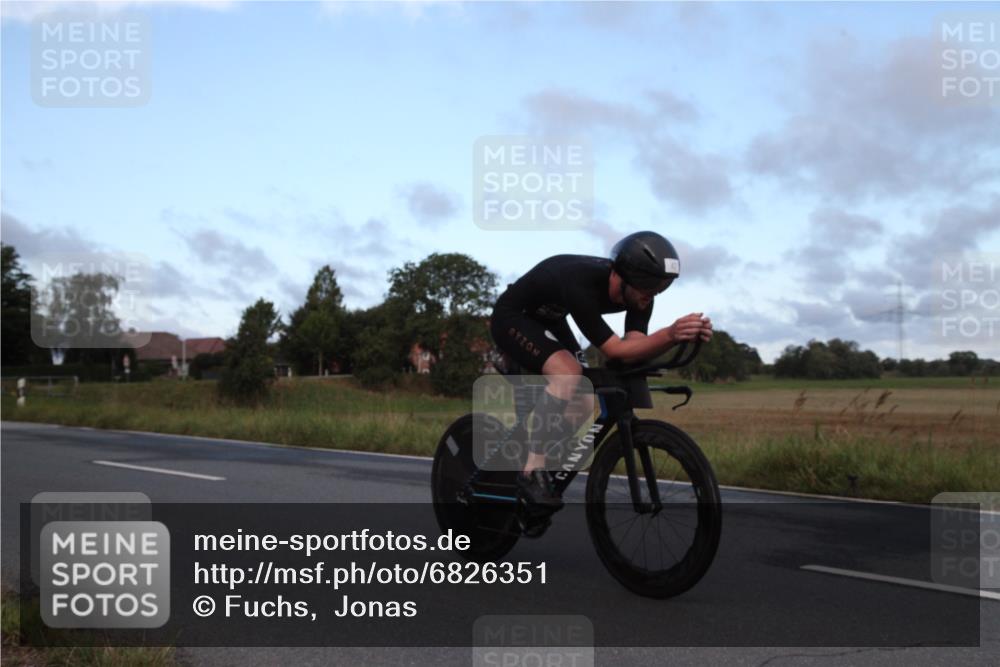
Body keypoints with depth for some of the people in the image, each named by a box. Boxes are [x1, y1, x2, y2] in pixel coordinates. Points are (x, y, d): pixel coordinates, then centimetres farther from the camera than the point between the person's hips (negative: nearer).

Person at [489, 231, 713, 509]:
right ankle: (533, 473, -23)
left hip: (548, 320, 8)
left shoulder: (637, 292, -17)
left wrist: (677, 335, -42)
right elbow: (617, 351, -40)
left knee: (583, 409, -3)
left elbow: (634, 346, -26)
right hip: (512, 318, -8)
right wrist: (670, 334, -54)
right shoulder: (581, 285, -40)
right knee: (567, 372, -32)